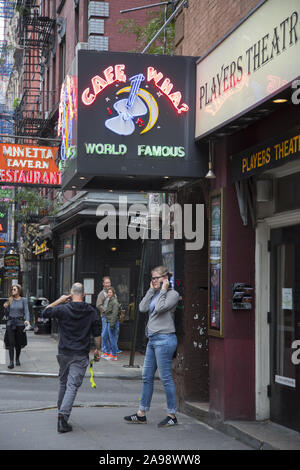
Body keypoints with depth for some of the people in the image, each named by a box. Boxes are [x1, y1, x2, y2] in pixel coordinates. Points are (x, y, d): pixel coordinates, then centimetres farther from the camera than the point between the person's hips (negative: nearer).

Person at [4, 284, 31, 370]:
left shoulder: (23, 300, 0)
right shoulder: (10, 300, 7)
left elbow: (26, 311, -8)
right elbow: (8, 313, 13)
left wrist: (27, 320, -24)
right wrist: (6, 307, -6)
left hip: (20, 323, -1)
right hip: (10, 323, 1)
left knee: (19, 343, 6)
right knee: (11, 343, -8)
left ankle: (17, 359, 26)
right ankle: (11, 362, -9)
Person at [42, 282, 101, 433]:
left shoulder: (63, 309, -6)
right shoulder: (91, 312, -2)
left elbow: (45, 313, 9)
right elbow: (97, 333, 1)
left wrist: (59, 301, 12)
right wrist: (98, 350, 13)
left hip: (64, 353, 2)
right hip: (81, 355, -1)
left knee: (63, 382, 20)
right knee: (72, 386, -6)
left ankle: (61, 411, 31)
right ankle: (63, 416, -19)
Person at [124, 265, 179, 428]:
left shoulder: (172, 294, -6)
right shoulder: (155, 294, 17)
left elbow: (160, 308, -20)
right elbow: (143, 308, 4)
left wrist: (163, 290, -9)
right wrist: (152, 290, 5)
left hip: (164, 339, -9)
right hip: (152, 339, 9)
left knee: (166, 378, -4)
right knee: (147, 377, 10)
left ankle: (172, 415, 4)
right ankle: (141, 414, 16)